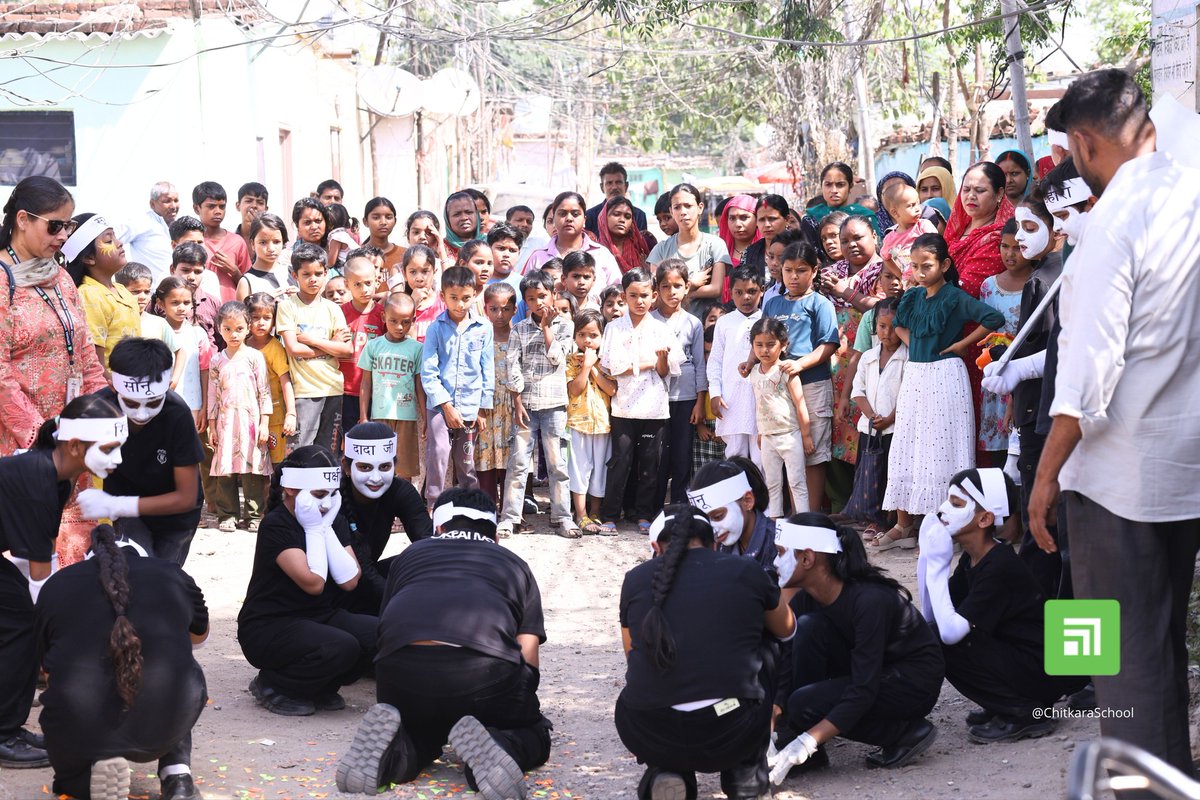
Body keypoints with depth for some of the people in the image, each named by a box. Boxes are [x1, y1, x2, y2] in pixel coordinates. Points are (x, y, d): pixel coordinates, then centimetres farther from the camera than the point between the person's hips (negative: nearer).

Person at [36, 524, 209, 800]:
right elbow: (200, 636, 39)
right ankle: (177, 776, 16)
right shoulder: (173, 576, 17)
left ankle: (92, 778, 1)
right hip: (163, 727, 0)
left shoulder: (57, 586, 18)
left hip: (79, 733, 0)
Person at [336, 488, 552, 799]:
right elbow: (528, 657, 25)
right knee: (534, 736, 25)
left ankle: (395, 749, -2)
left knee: (420, 736, 32)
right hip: (484, 665, -2)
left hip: (401, 668, 2)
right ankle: (491, 746, -9)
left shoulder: (409, 555, 34)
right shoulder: (513, 563, 31)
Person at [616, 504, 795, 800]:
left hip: (649, 737, 1)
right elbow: (786, 629, 27)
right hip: (731, 738, -1)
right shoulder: (746, 572, 6)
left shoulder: (636, 578, 8)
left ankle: (665, 772, 10)